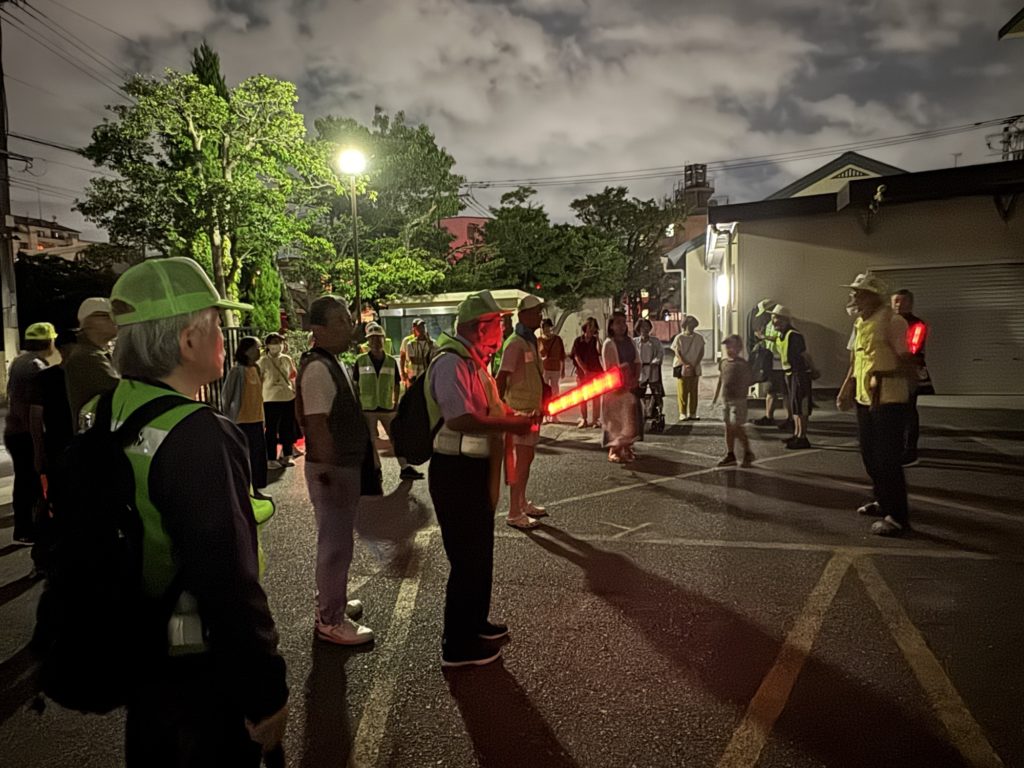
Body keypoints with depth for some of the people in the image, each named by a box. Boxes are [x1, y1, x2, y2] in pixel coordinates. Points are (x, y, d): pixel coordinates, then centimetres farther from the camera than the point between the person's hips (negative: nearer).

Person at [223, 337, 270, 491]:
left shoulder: (256, 369, 9)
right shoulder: (237, 371, -12)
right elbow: (227, 396, -10)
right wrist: (227, 420, -11)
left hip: (257, 420, 7)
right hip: (242, 421, -7)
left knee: (259, 456, 12)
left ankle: (256, 489, 23)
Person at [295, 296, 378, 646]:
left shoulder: (333, 364, 12)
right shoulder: (318, 368, -20)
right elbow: (317, 426, -23)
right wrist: (331, 473, -22)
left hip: (347, 465, 10)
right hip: (332, 469, -10)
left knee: (337, 540, 21)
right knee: (335, 544, 0)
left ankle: (332, 601, 37)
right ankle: (330, 621, 14)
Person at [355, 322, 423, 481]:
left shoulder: (391, 361, 1)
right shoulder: (360, 361, -4)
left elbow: (396, 385, 9)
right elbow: (356, 385, 3)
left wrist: (396, 403, 3)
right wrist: (357, 405, 1)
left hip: (387, 407, 1)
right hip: (367, 408, -1)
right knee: (371, 441, 8)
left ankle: (405, 468, 8)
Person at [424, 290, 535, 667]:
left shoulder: (474, 362, 13)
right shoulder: (450, 363, -20)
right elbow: (459, 419, -32)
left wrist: (516, 416, 10)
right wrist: (511, 425, -25)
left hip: (477, 469, 11)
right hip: (456, 471, -11)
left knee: (480, 552, 22)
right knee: (467, 558, -1)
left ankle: (475, 622, 41)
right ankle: (457, 645, 15)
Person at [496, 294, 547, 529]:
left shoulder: (531, 342, 14)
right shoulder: (515, 343, -16)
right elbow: (501, 379, -20)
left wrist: (540, 406, 19)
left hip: (531, 410, 9)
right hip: (519, 411, -9)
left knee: (527, 458, 17)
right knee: (520, 460, -4)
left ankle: (522, 504, 29)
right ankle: (514, 514, 4)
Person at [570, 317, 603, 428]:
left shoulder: (595, 341, 5)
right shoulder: (578, 340, 2)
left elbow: (599, 351, -14)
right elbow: (576, 356, -4)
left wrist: (597, 338, -13)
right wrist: (585, 370, -10)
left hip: (596, 371, 1)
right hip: (582, 372, -1)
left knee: (596, 396, -1)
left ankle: (596, 420, 4)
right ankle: (583, 420, 11)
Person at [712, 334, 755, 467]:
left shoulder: (742, 364, -10)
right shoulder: (723, 363, 9)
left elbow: (750, 380, -3)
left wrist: (741, 388, -13)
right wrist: (715, 398, 17)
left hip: (738, 400, -7)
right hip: (725, 399, 7)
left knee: (736, 427, -7)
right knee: (728, 427, 10)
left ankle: (748, 453, 9)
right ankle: (730, 455, 17)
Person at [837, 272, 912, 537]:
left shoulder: (892, 322, -14)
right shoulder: (860, 323, 11)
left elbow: (906, 363, -14)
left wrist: (881, 374, -26)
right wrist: (846, 390, 12)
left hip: (889, 401, -9)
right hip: (864, 399, 9)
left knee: (887, 459, -5)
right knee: (870, 455, 19)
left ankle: (897, 516, 5)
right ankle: (883, 501, 36)